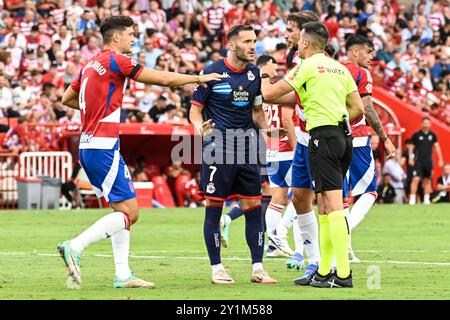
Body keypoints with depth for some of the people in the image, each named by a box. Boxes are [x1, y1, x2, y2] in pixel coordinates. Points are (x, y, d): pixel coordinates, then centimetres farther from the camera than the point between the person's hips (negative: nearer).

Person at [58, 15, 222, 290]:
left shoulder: (91, 65, 16)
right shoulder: (116, 60, -9)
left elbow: (66, 99, 26)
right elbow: (164, 79, -6)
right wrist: (198, 78, 6)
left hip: (88, 146, 9)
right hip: (104, 146, -9)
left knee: (123, 210, 13)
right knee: (129, 213, -9)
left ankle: (123, 275, 8)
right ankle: (74, 247, -20)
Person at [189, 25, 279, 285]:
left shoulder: (254, 74, 9)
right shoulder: (212, 73, -6)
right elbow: (195, 109, -2)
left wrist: (267, 129, 1)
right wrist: (199, 126, -22)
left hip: (246, 146, 5)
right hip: (218, 145, -5)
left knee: (254, 207, 2)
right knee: (214, 208, -1)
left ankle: (258, 268, 7)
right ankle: (217, 269, 7)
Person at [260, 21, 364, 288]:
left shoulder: (308, 66, -5)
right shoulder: (339, 68, 17)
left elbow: (268, 94, -3)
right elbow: (358, 108, 16)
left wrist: (264, 76, 17)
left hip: (323, 136, -8)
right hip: (343, 135, 8)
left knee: (333, 206, -12)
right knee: (324, 206, 13)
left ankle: (344, 274, -18)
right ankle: (324, 271, 15)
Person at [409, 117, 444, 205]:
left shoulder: (432, 135, 8)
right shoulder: (416, 135, -2)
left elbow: (437, 147, 13)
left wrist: (440, 159, 10)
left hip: (428, 162, 4)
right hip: (418, 161, -4)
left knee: (427, 180, 7)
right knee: (416, 179, -14)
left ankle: (426, 199, 15)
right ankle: (412, 199, -13)